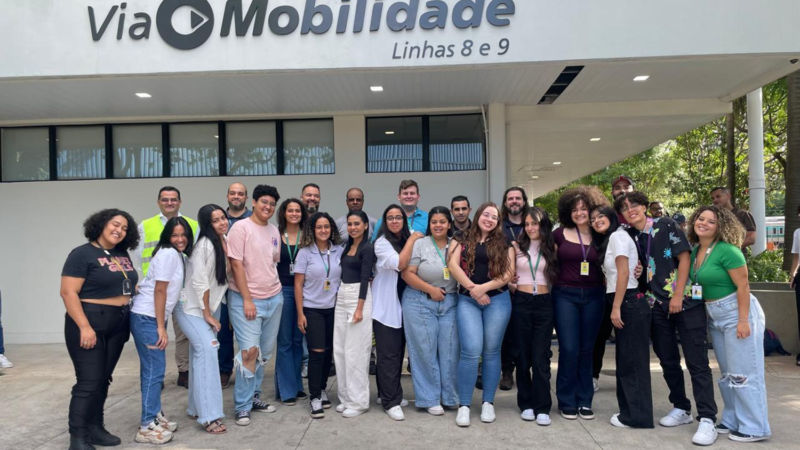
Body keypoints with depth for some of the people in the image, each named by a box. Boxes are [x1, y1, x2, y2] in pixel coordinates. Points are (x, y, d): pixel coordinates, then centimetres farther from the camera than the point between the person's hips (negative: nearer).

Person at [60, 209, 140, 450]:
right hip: (89, 323, -7)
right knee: (88, 381, -6)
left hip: (118, 325, 7)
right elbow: (68, 292, -16)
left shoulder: (123, 255, 10)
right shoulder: (82, 254, -10)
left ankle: (95, 428, 22)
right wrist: (84, 327, -22)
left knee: (103, 380, 12)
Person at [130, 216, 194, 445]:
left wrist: (161, 325, 11)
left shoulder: (179, 256, 14)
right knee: (154, 370, -6)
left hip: (154, 317, 9)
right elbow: (159, 291, -18)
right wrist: (161, 327, -18)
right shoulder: (168, 253, -15)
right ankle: (147, 427, 1)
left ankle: (155, 417, 24)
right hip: (146, 317, -9)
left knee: (153, 369, 14)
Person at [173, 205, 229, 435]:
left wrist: (212, 312, 10)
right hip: (193, 308, -8)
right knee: (207, 350, -18)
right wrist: (207, 314, -17)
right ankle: (209, 416, -15)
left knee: (200, 354, 12)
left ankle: (196, 408, 23)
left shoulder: (226, 242, 1)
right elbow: (199, 282, -22)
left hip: (211, 306, 8)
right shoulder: (205, 245, -22)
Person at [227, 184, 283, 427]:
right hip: (246, 300, -6)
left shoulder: (274, 231, 10)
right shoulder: (241, 227, -9)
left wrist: (275, 291, 11)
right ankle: (243, 406, 3)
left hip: (274, 299, 7)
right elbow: (236, 265, -13)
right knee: (250, 351, -10)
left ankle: (254, 396, 26)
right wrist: (247, 299, -15)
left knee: (265, 352, 12)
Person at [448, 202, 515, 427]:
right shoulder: (462, 239, 8)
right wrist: (472, 288, -13)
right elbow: (453, 265, -4)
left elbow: (509, 273, -1)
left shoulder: (504, 244, 8)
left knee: (491, 351, 6)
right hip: (467, 300, -1)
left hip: (498, 300, 1)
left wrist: (483, 288, -12)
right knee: (471, 351, -9)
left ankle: (488, 402, 19)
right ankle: (464, 405, 3)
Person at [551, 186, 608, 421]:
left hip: (593, 296, 2)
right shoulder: (560, 234, -1)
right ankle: (567, 401, 11)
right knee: (569, 349, -4)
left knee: (586, 349, 9)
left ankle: (585, 401, 20)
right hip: (565, 295, -2)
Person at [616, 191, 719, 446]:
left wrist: (678, 295, -14)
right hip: (656, 307, 5)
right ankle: (681, 409, 26)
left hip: (685, 302, -5)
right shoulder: (630, 238, 7)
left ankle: (707, 419, -1)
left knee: (696, 361, -5)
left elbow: (684, 257, -9)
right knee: (668, 361, 11)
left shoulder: (666, 226, -5)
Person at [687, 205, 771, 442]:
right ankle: (732, 421, 27)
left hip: (737, 312, -8)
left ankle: (755, 428, 8)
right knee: (728, 373, 16)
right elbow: (695, 282, 14)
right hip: (714, 316, 8)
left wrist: (743, 320, -21)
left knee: (744, 372, -2)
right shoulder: (694, 251, 5)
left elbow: (743, 286, -19)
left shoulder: (727, 250, -17)